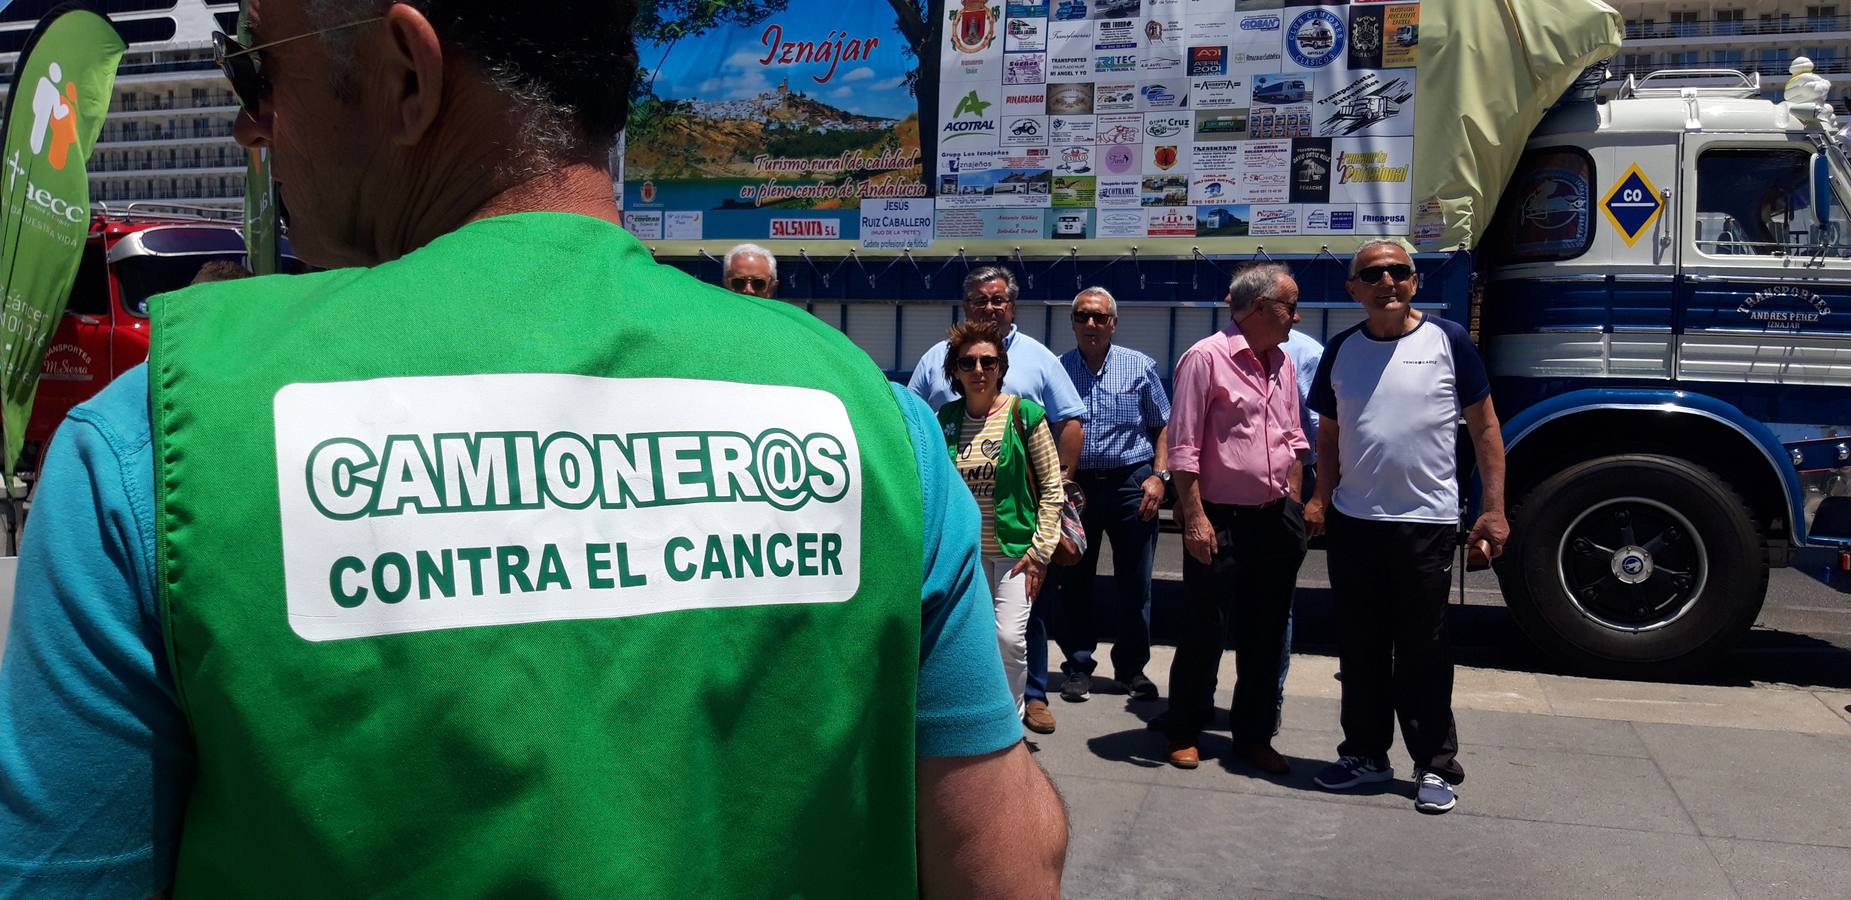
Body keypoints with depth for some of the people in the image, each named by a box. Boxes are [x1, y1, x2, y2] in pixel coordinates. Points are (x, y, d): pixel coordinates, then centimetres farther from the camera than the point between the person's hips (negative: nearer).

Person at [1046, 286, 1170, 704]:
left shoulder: (1140, 367, 5)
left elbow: (1164, 426, 7)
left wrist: (1159, 475, -5)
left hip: (1130, 483, 0)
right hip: (1074, 485, 1)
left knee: (1134, 582, 5)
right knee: (1073, 580, 6)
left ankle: (1131, 666, 19)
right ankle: (1078, 665, 19)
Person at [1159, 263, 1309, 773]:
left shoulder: (1282, 364, 12)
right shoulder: (1206, 358, -10)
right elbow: (1183, 448, -14)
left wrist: (1294, 510, 14)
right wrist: (1194, 517, -17)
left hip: (1275, 520, 7)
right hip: (1221, 520, -7)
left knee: (1266, 634, 11)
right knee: (1207, 631, 2)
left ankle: (1254, 736, 24)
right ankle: (1184, 734, 17)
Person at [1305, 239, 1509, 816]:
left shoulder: (1448, 341, -2)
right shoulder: (1341, 351, 8)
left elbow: (1484, 426, 0)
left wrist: (1494, 509, -6)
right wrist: (1321, 497, 1)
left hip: (1427, 524, -4)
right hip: (1353, 523, 4)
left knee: (1423, 652, 3)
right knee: (1360, 648, 12)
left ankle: (1436, 767, 16)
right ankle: (1365, 753, 26)